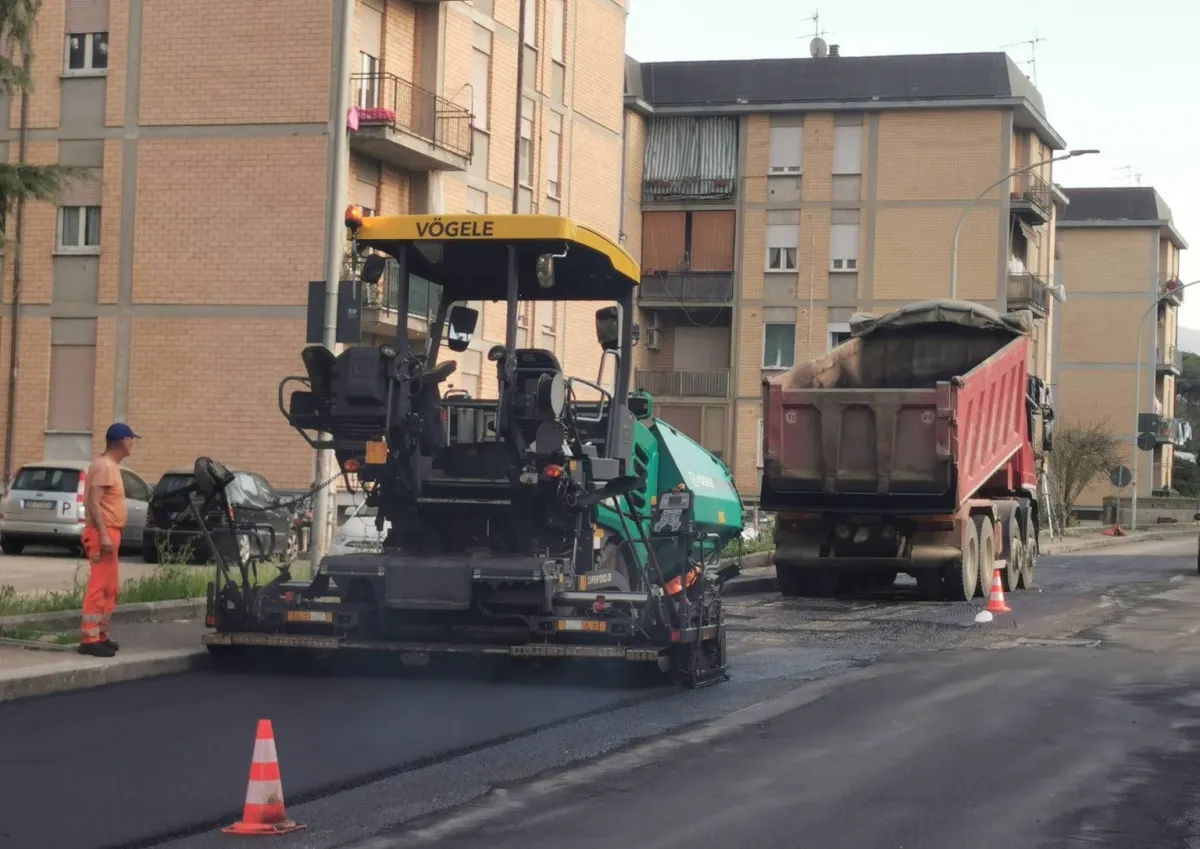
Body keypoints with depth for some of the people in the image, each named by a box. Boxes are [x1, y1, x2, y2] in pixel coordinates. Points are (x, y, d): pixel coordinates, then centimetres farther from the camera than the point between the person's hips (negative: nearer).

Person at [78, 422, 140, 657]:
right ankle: (89, 638, -14)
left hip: (110, 532, 11)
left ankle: (100, 636, 19)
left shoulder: (111, 466, 17)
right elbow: (93, 502, -21)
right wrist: (103, 535, -27)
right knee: (98, 586, -12)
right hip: (103, 533, -11)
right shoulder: (103, 466, -14)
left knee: (110, 588, 14)